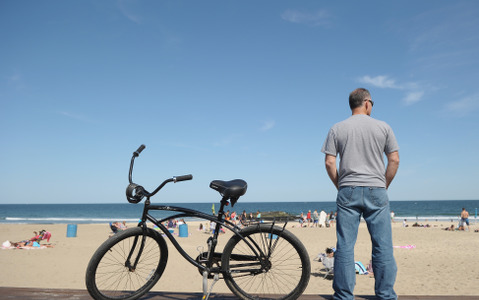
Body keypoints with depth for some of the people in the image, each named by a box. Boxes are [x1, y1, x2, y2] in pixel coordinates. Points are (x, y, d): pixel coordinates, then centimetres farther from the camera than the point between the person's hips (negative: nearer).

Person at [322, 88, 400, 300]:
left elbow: (329, 162, -1)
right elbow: (394, 160, 3)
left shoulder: (337, 129, 5)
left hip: (347, 192, 1)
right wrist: (384, 186, 14)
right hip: (376, 191, 0)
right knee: (383, 246, 7)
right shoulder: (383, 127, 5)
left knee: (345, 246, 3)